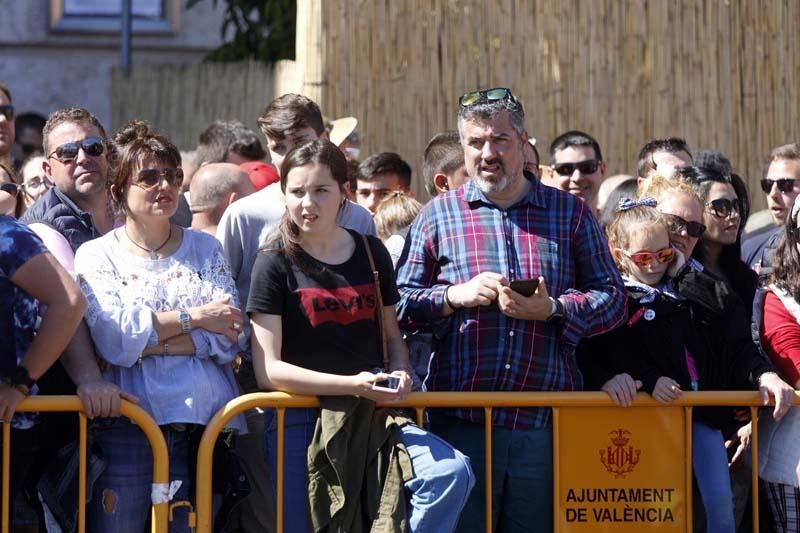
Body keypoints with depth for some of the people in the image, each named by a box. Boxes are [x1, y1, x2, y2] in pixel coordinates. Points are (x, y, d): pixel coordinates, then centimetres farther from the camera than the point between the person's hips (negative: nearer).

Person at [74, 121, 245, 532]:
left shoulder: (206, 249, 15)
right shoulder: (96, 256, 7)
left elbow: (227, 336, 1)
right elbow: (114, 338, -10)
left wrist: (148, 343, -8)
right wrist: (195, 318, -4)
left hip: (207, 425, 3)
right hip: (129, 430, -3)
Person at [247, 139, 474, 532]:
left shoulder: (372, 253, 8)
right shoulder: (275, 262, -3)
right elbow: (268, 370, -10)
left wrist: (399, 374, -4)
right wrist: (352, 385, -19)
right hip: (298, 421, -3)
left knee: (451, 473, -20)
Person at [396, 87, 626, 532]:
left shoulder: (571, 213, 11)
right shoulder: (439, 214, 10)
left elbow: (612, 296, 6)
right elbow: (401, 302, 8)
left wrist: (552, 309, -10)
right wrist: (456, 297, -10)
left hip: (545, 424, 1)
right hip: (462, 423, -1)